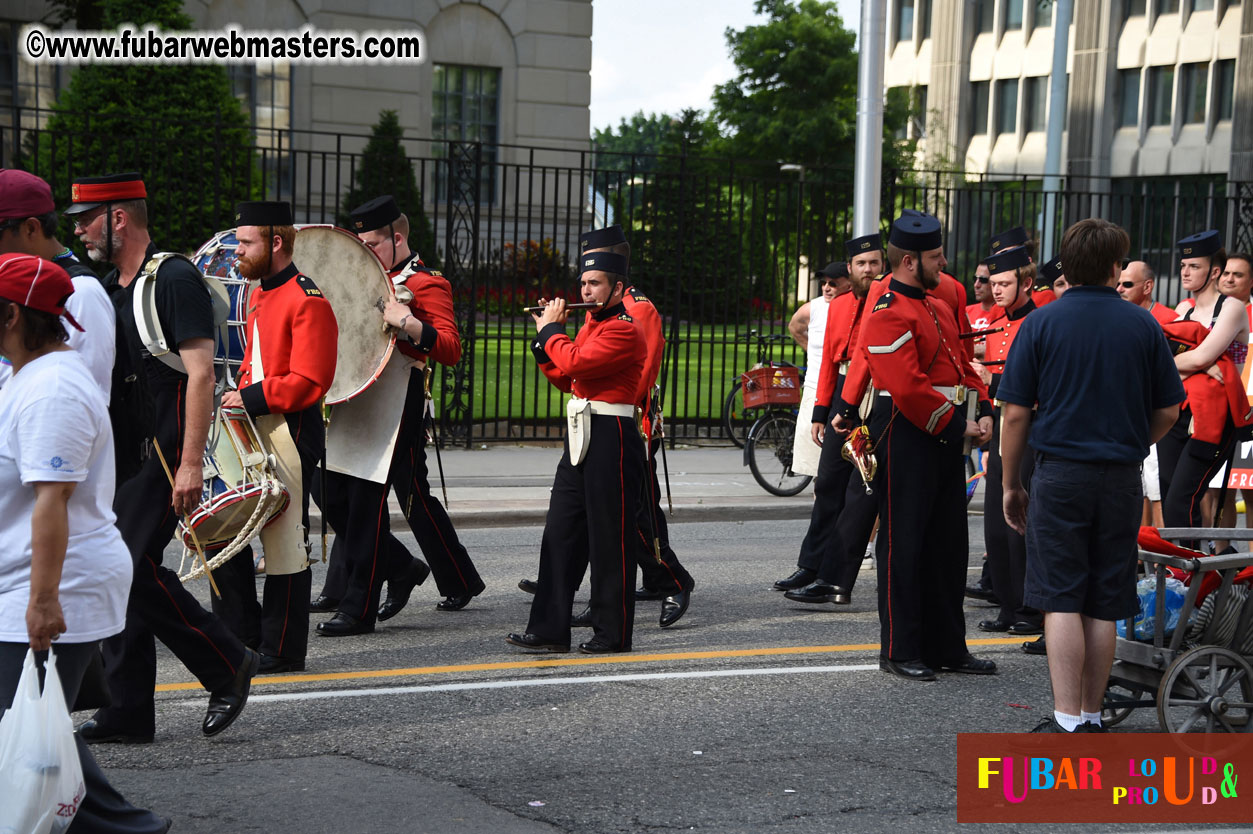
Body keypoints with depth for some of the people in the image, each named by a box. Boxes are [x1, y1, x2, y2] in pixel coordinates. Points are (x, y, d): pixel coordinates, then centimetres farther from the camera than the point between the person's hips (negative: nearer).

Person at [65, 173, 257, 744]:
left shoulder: (174, 279, -11)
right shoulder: (107, 288, 16)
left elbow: (200, 374, -17)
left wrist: (190, 463, -23)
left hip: (162, 456, -9)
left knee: (133, 567, -14)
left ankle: (228, 664, 2)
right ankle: (128, 713, 11)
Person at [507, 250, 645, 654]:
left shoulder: (624, 331, -13)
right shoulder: (591, 324, 17)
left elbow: (574, 364, -22)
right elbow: (566, 378, 20)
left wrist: (551, 329, -7)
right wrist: (546, 336, 10)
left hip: (610, 440, -9)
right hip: (580, 438, 9)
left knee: (609, 539, -2)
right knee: (560, 533, 6)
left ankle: (613, 633, 6)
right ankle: (549, 630, 9)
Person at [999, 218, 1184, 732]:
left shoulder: (1041, 323, -2)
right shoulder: (1143, 325, 4)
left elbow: (1015, 413, -3)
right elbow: (1168, 410, 10)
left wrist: (1011, 483, 6)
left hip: (1059, 474, -2)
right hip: (1122, 479, 2)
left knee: (1061, 601, -2)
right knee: (1104, 605, 8)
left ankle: (1068, 722, -7)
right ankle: (1092, 718, 14)